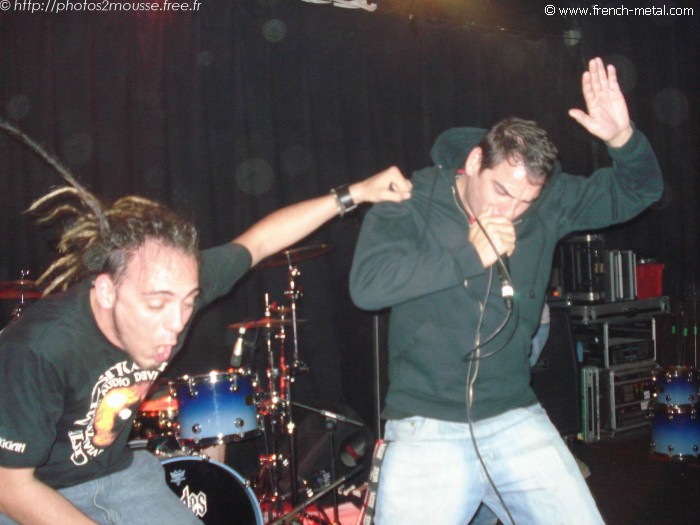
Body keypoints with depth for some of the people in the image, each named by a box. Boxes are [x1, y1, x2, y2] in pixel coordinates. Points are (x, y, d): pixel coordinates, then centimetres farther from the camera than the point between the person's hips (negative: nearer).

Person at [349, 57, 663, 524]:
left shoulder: (548, 204, 4)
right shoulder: (410, 205, -7)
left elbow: (639, 191, 10)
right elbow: (366, 284, -21)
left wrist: (623, 139, -12)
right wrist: (470, 255, -21)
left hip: (517, 421, 4)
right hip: (426, 428, -3)